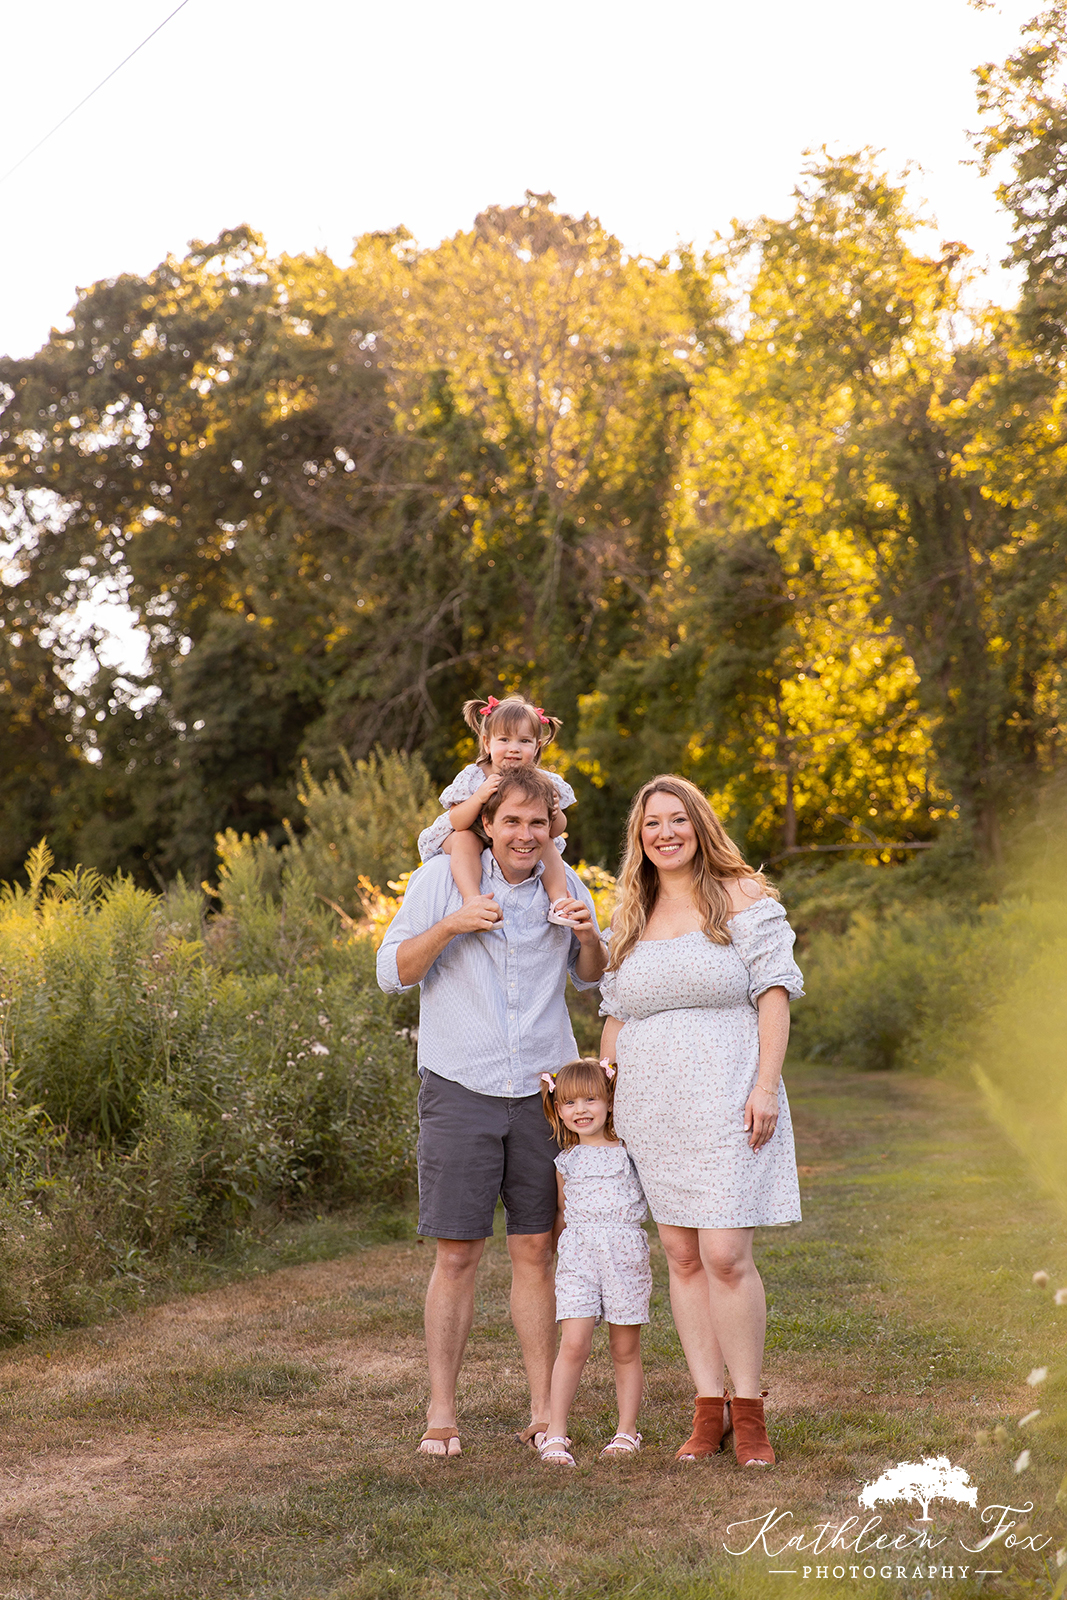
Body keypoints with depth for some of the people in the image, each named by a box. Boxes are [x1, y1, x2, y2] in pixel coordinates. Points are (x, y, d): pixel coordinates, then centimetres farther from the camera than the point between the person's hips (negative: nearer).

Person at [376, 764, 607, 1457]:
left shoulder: (565, 885, 5)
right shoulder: (444, 877, -4)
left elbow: (591, 979, 17)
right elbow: (392, 971, -4)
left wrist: (589, 939, -5)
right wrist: (449, 925, -19)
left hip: (543, 1089, 3)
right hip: (462, 1089, -2)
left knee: (536, 1251, 7)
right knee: (458, 1255, 0)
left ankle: (545, 1410, 16)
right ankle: (442, 1413, 11)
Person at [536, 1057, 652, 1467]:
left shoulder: (630, 1149, 6)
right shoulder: (565, 1162, 11)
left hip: (626, 1255, 0)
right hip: (578, 1258, 0)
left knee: (625, 1348, 5)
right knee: (573, 1344, -10)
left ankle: (627, 1431, 17)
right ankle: (555, 1433, -6)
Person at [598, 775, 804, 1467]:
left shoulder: (742, 898, 2)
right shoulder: (631, 920, 17)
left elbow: (773, 992, -4)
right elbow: (614, 1015, 21)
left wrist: (766, 1085, -13)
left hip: (723, 1101, -5)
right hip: (651, 1111, 5)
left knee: (726, 1255, -10)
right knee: (682, 1255, 5)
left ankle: (750, 1412, 4)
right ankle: (709, 1410, 12)